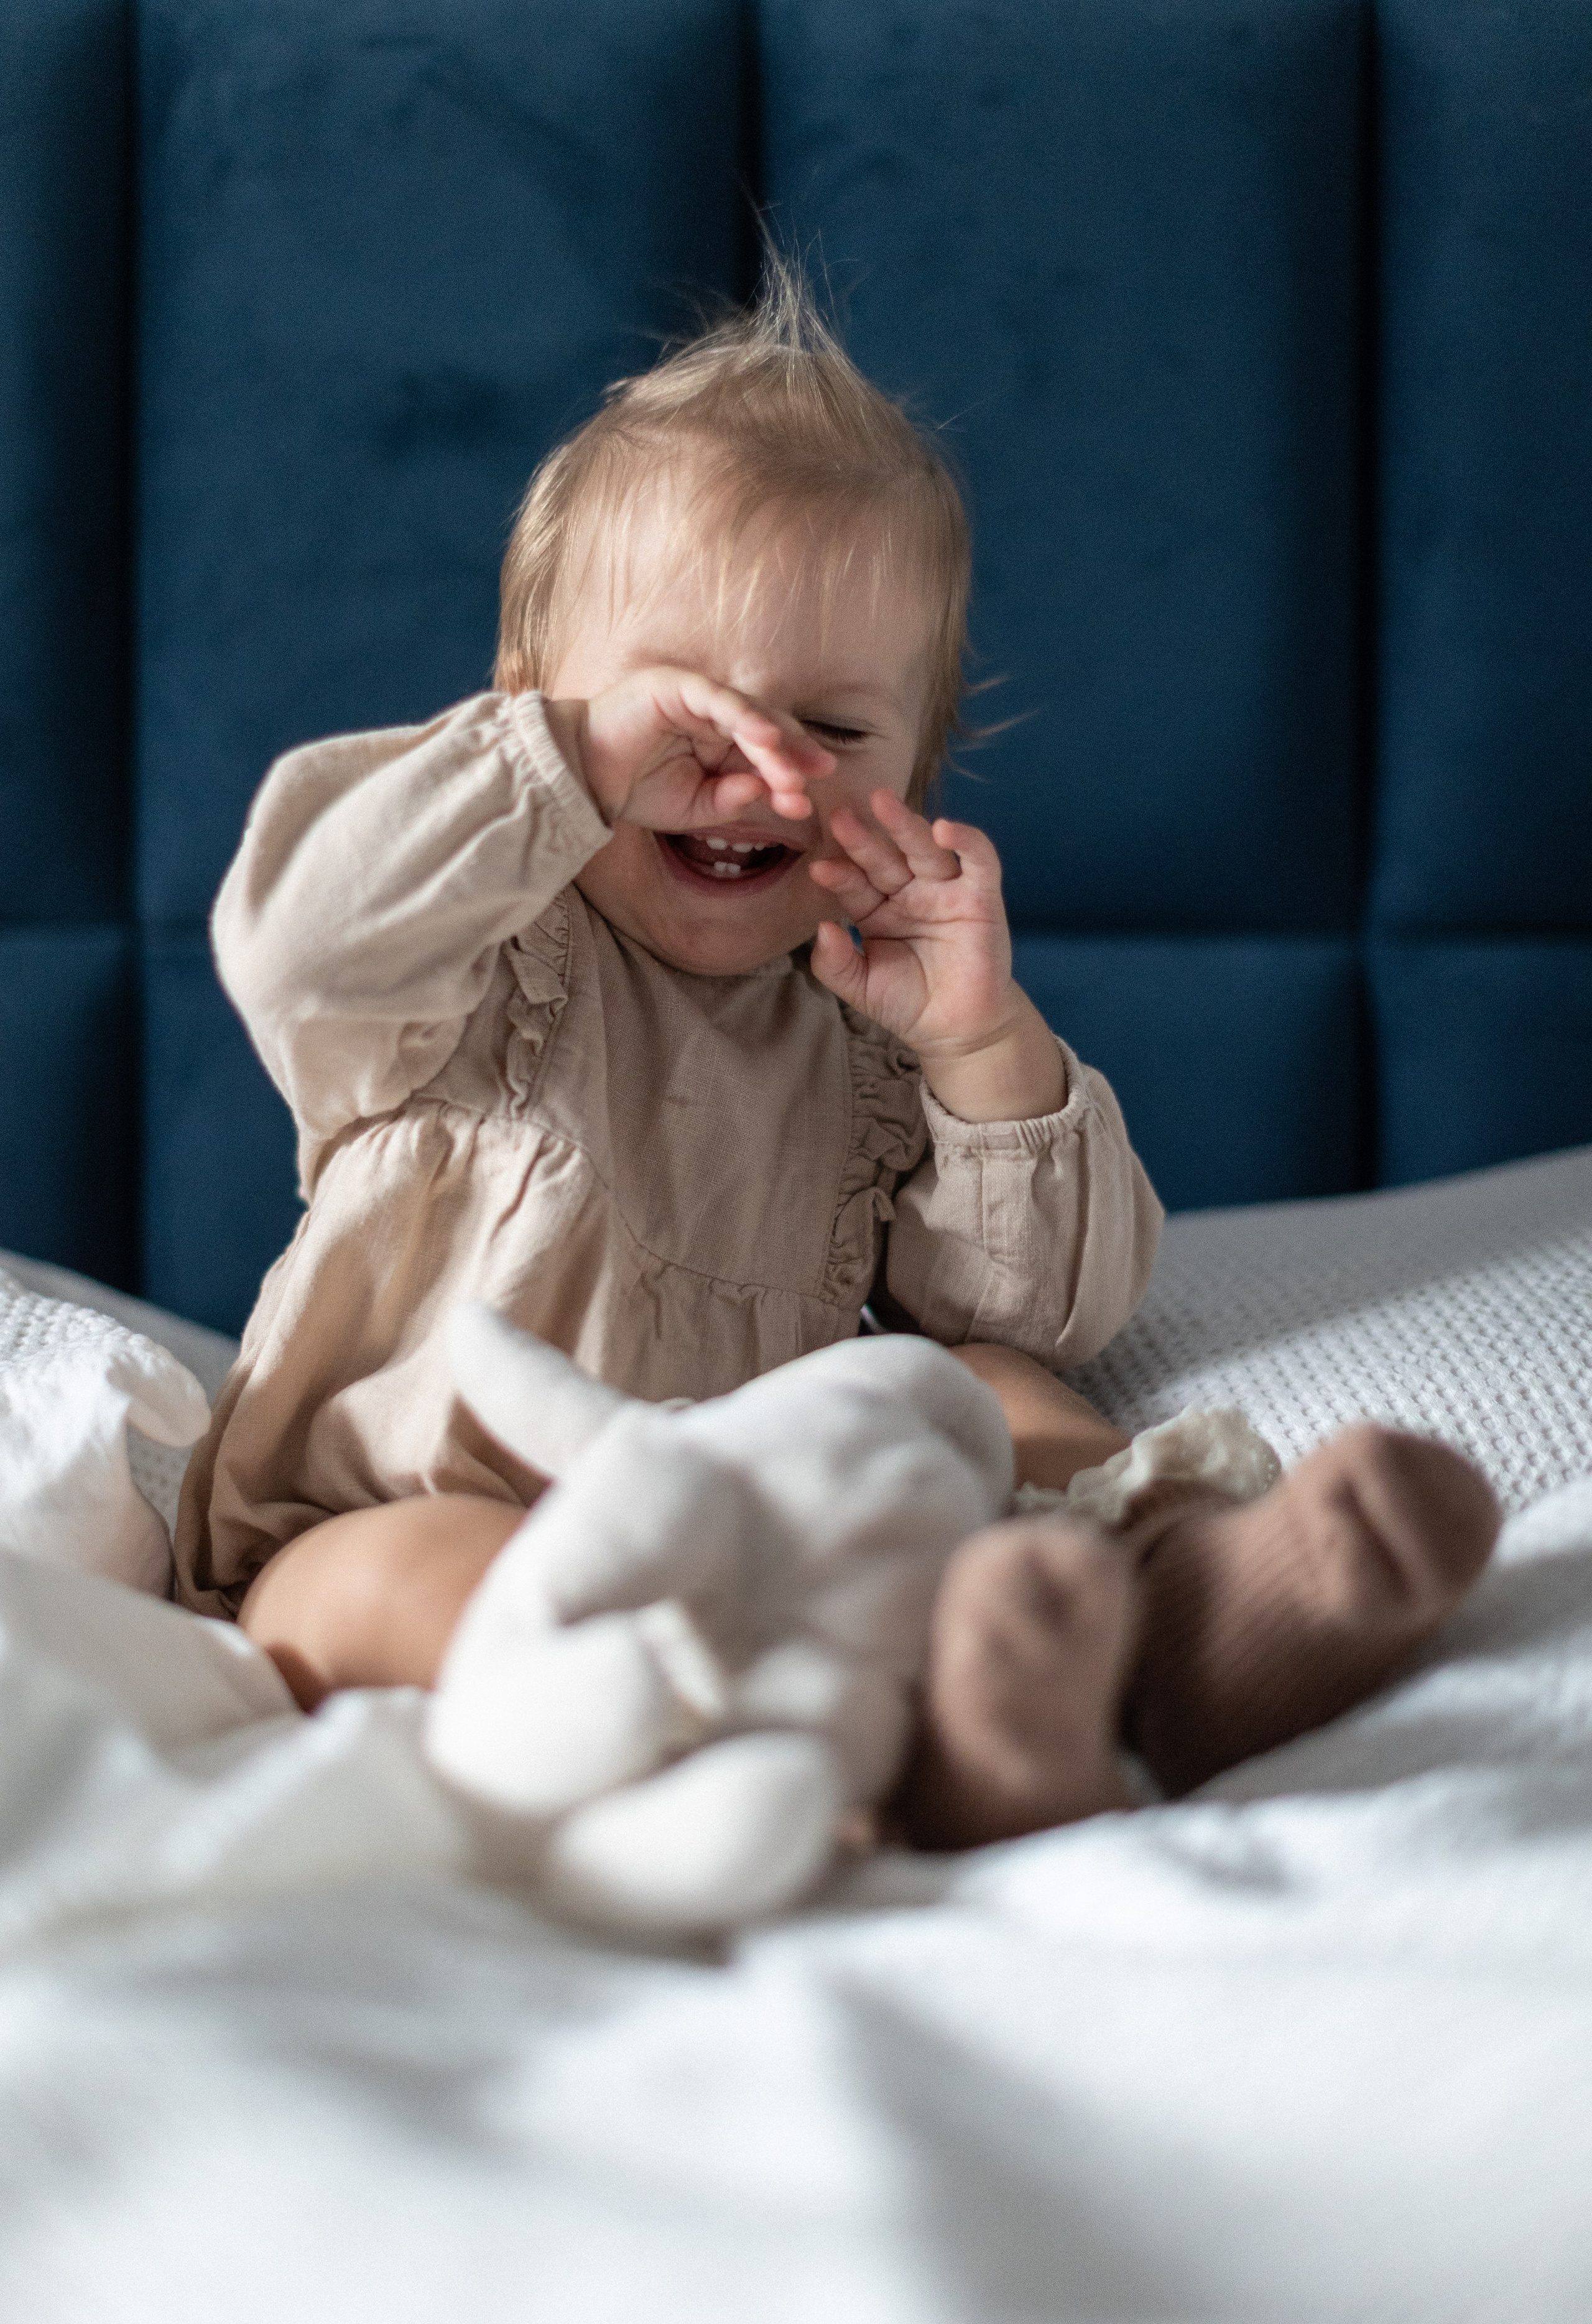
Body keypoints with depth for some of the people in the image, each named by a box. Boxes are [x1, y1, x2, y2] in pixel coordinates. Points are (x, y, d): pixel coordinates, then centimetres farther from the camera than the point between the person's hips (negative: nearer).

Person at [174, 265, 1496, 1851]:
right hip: (403, 1520, -4)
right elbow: (290, 938, -21)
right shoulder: (487, 963, 2)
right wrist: (584, 758, -22)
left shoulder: (868, 1035, 12)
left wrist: (987, 1054, -11)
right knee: (372, 1582, -37)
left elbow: (1054, 1313, 5)